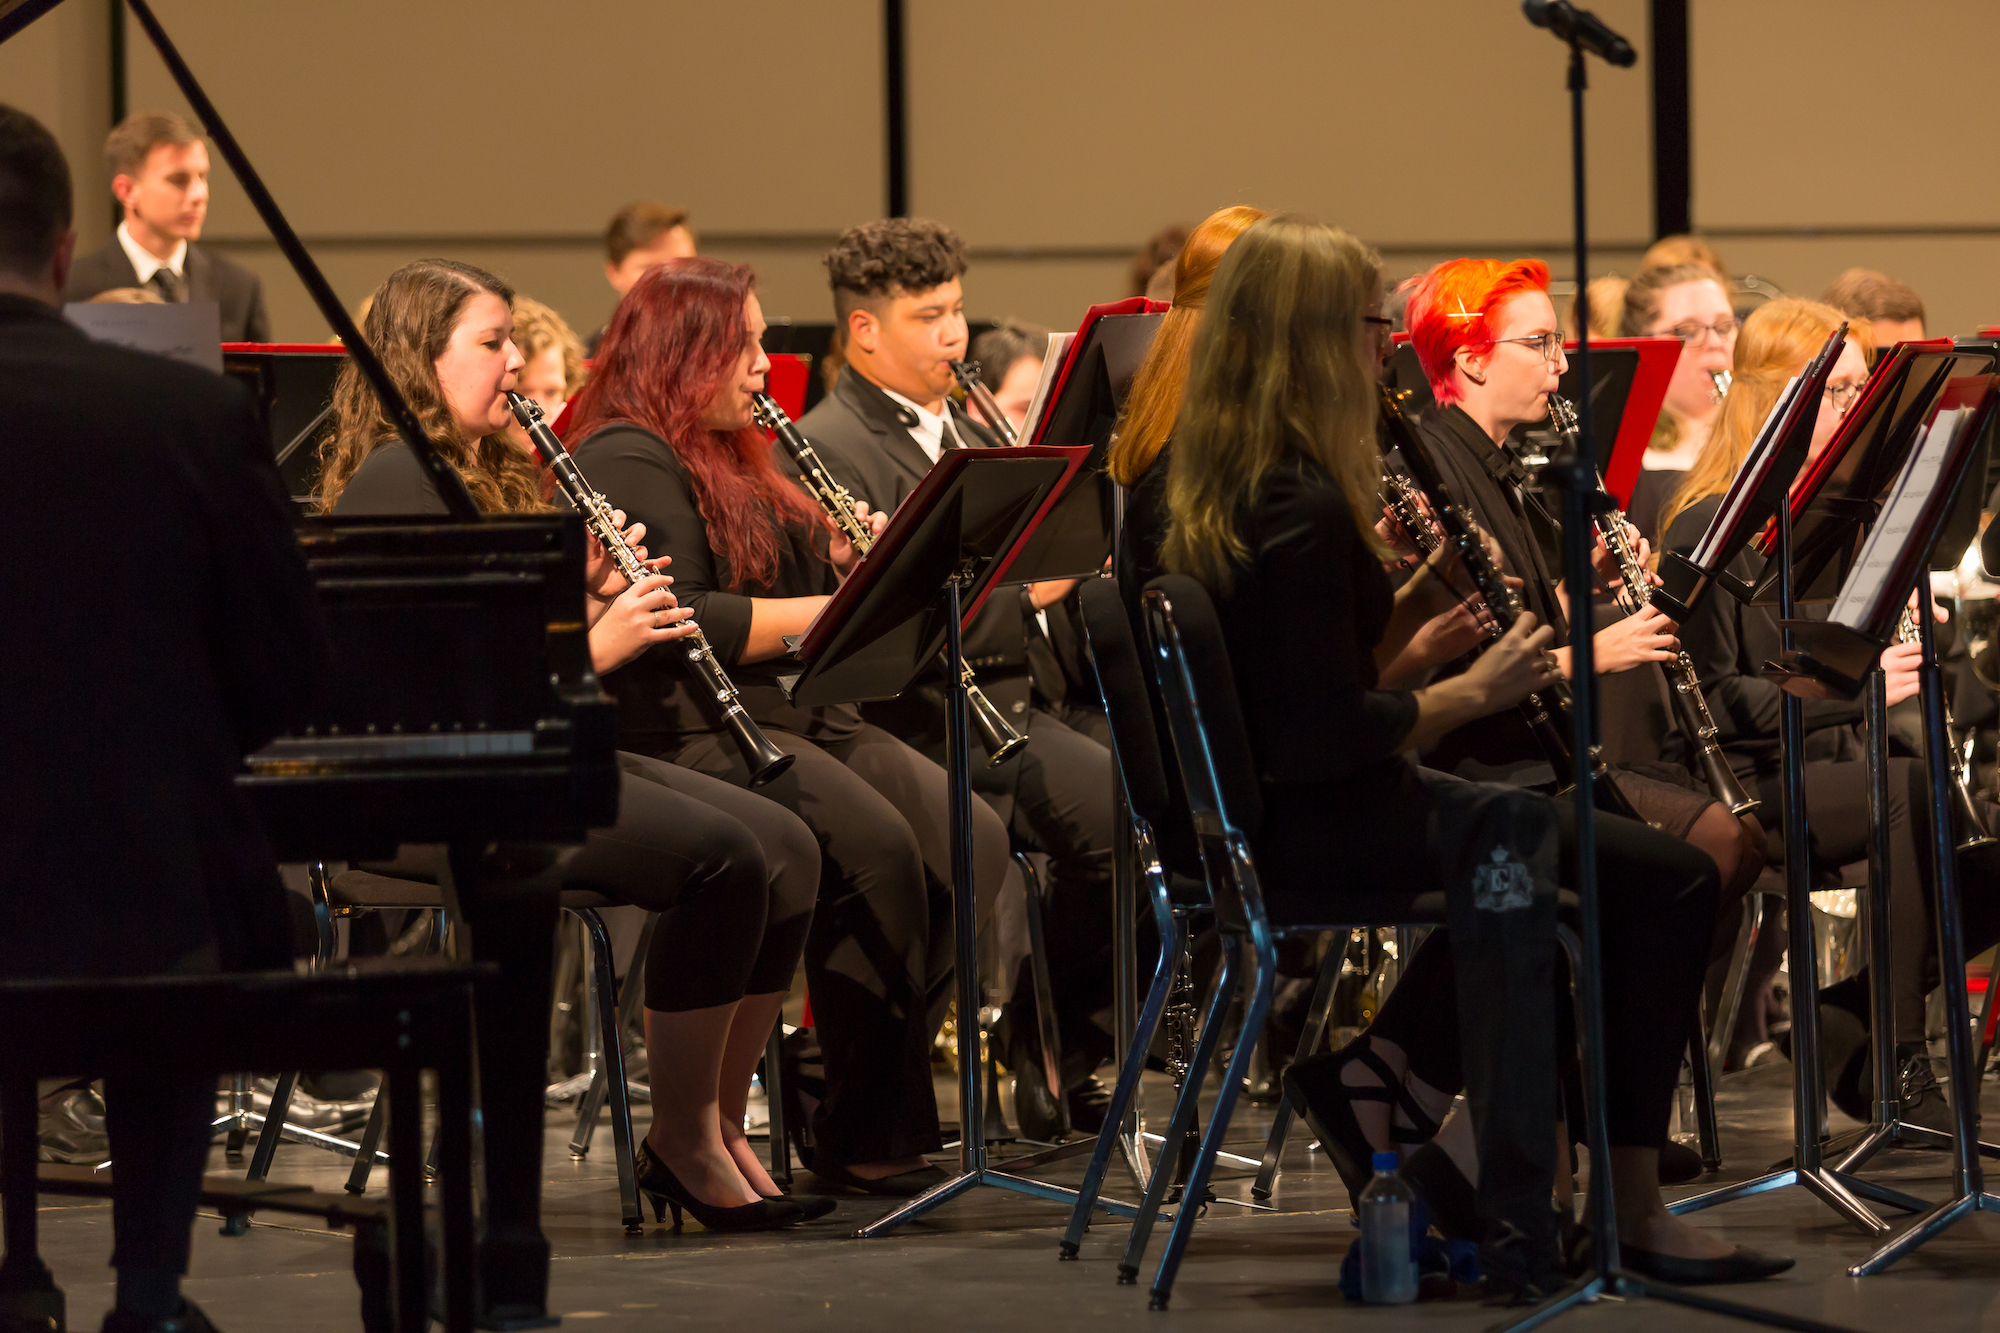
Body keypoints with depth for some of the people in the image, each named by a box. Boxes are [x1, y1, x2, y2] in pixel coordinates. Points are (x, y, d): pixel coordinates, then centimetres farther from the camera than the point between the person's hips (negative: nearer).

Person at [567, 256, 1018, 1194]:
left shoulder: (731, 460, 25)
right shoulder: (624, 463, -6)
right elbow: (682, 623, -18)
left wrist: (851, 564, 8)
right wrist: (834, 607, -14)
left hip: (795, 713, 10)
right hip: (686, 730, -10)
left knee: (971, 843, -13)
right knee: (871, 843, -32)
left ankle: (883, 1081, -12)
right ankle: (864, 1137, -25)